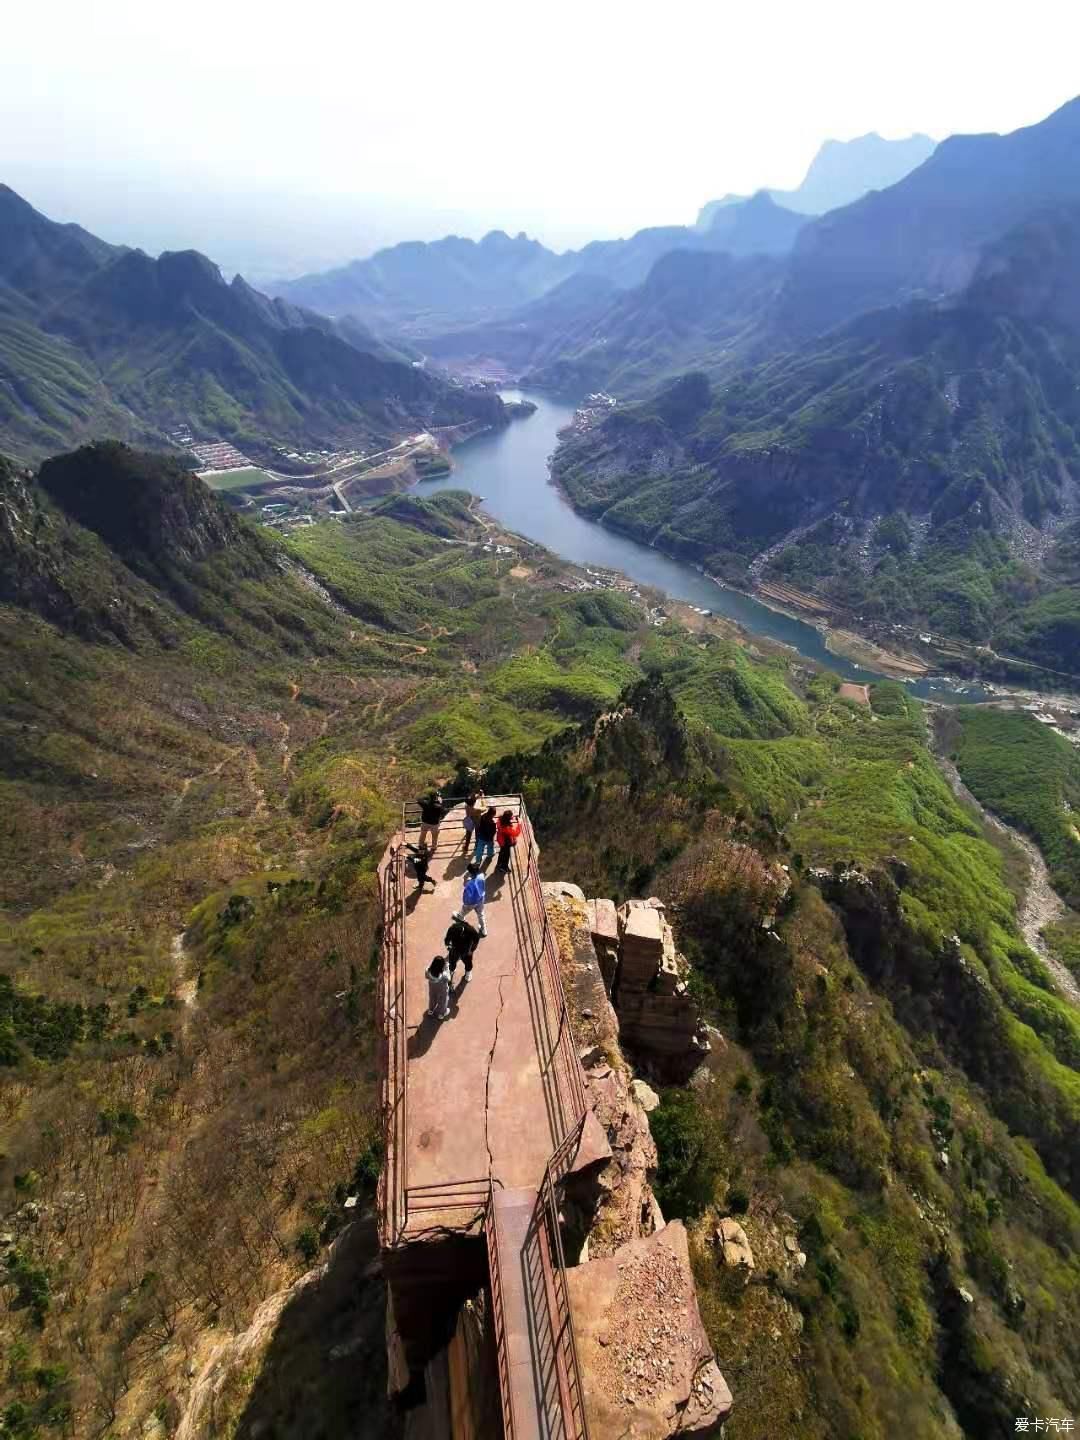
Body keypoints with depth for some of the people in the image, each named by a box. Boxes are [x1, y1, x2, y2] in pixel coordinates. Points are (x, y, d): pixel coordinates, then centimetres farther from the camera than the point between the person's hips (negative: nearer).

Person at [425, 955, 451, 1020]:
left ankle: (431, 1010, 61)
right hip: (442, 990, -3)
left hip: (432, 988, 3)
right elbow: (448, 980, -21)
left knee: (432, 999, 34)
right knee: (442, 1001, 28)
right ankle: (441, 1013, 54)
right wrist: (447, 969, -20)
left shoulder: (428, 971, -33)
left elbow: (426, 977, -10)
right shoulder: (444, 975, -44)